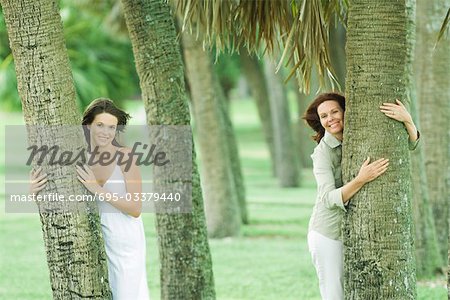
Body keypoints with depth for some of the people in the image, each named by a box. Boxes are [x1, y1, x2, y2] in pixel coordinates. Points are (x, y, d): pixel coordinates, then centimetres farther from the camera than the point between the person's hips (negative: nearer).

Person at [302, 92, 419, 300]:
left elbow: (410, 144, -4)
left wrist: (407, 119, -25)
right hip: (329, 233, -5)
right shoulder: (322, 152, -13)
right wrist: (361, 180, -37)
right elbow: (329, 199, -23)